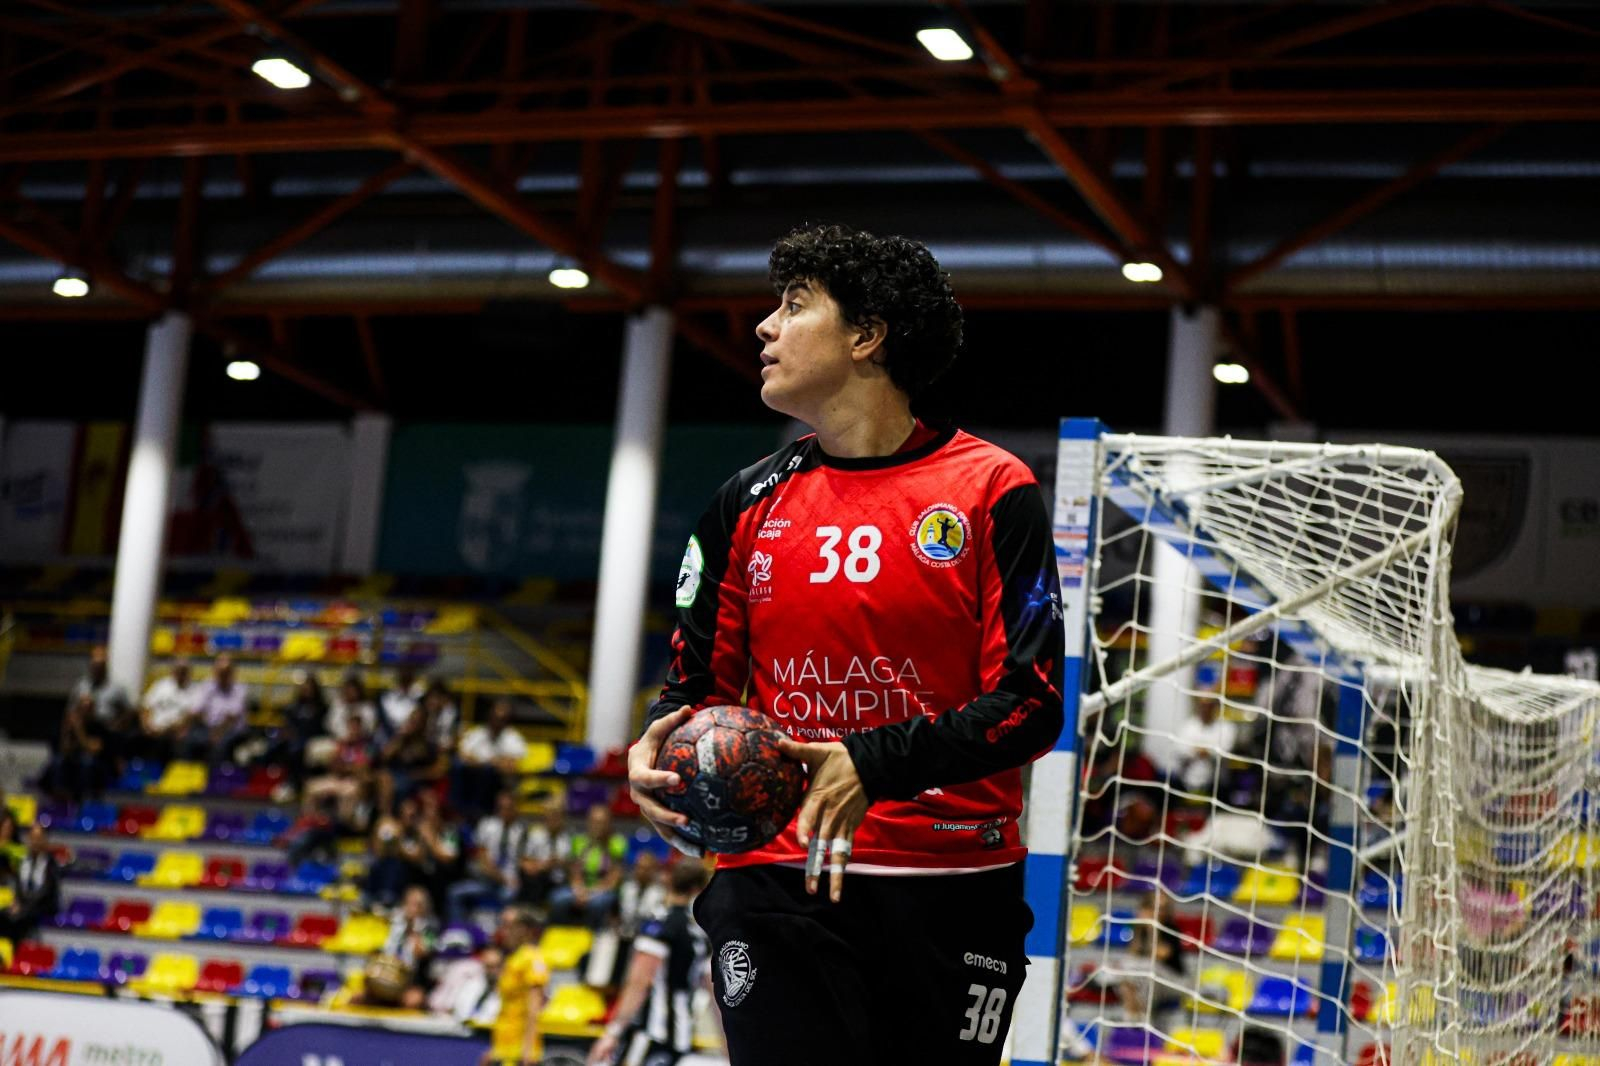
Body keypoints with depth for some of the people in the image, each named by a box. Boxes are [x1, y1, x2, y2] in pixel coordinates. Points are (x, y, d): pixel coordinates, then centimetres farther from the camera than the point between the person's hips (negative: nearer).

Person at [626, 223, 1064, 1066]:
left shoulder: (989, 489, -5)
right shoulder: (749, 502, 9)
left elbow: (1032, 701, -10)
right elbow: (700, 680, 14)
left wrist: (875, 765, -22)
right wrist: (658, 751, -9)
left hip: (950, 892, -2)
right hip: (773, 884, 2)